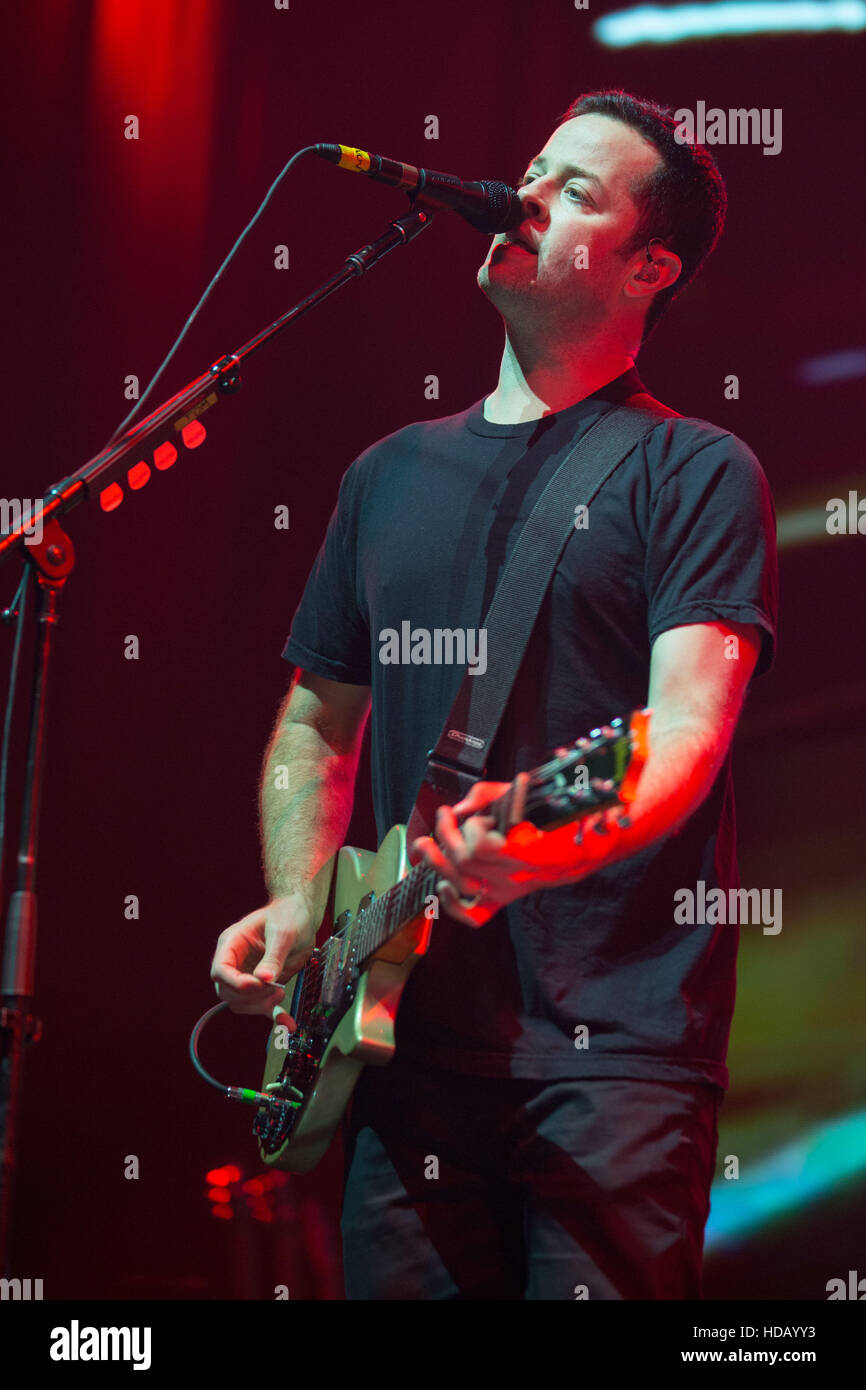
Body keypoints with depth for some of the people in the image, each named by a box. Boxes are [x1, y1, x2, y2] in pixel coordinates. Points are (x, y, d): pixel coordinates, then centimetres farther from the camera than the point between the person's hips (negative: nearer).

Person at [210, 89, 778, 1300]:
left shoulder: (693, 472, 1)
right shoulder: (391, 474, 19)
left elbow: (690, 722, -14)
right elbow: (317, 721, 24)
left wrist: (558, 846, -33)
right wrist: (298, 904, 7)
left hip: (615, 1040, -5)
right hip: (412, 1034, 5)